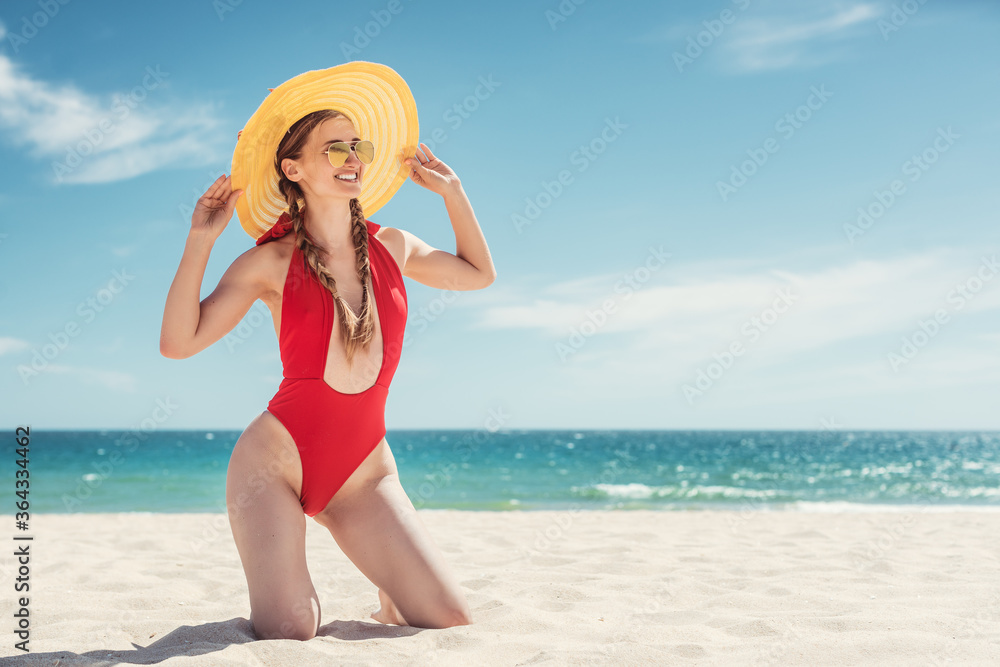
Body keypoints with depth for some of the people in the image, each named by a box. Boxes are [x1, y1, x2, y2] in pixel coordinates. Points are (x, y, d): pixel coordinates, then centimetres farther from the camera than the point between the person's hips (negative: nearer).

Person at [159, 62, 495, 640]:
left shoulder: (393, 248, 5)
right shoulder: (271, 262, -5)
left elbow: (480, 273, 22)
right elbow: (178, 343, -12)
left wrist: (451, 189, 16)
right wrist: (201, 239, -16)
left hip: (363, 473, 3)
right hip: (275, 461, -3)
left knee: (454, 622, -8)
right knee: (288, 635, -17)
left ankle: (393, 601, 27)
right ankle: (292, 590, 19)